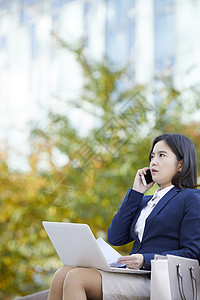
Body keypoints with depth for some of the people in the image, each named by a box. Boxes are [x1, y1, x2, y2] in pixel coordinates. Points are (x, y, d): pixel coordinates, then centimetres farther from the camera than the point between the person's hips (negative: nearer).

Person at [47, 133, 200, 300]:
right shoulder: (146, 201, 26)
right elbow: (115, 238, 14)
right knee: (62, 275, -14)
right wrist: (136, 192, 13)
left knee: (76, 278, -24)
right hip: (132, 274, 7)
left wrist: (146, 260, -17)